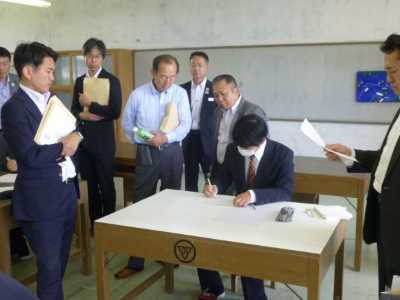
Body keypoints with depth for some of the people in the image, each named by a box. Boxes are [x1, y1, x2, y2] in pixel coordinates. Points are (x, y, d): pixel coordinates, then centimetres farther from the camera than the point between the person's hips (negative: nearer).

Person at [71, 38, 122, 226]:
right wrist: (83, 115, -8)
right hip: (83, 140, 5)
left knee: (106, 184, 4)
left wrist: (90, 104, -15)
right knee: (90, 184, 13)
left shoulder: (111, 80, -6)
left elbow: (115, 112, -15)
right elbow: (74, 109, 13)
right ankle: (93, 223, 24)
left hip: (103, 141, -5)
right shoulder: (79, 81, 11)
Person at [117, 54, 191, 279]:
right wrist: (145, 139, -8)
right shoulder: (138, 95, -6)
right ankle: (136, 260, 11)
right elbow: (127, 124, 4)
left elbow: (186, 125, -7)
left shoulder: (180, 94, -4)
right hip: (146, 153, -1)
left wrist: (166, 137, -23)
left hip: (172, 152, 1)